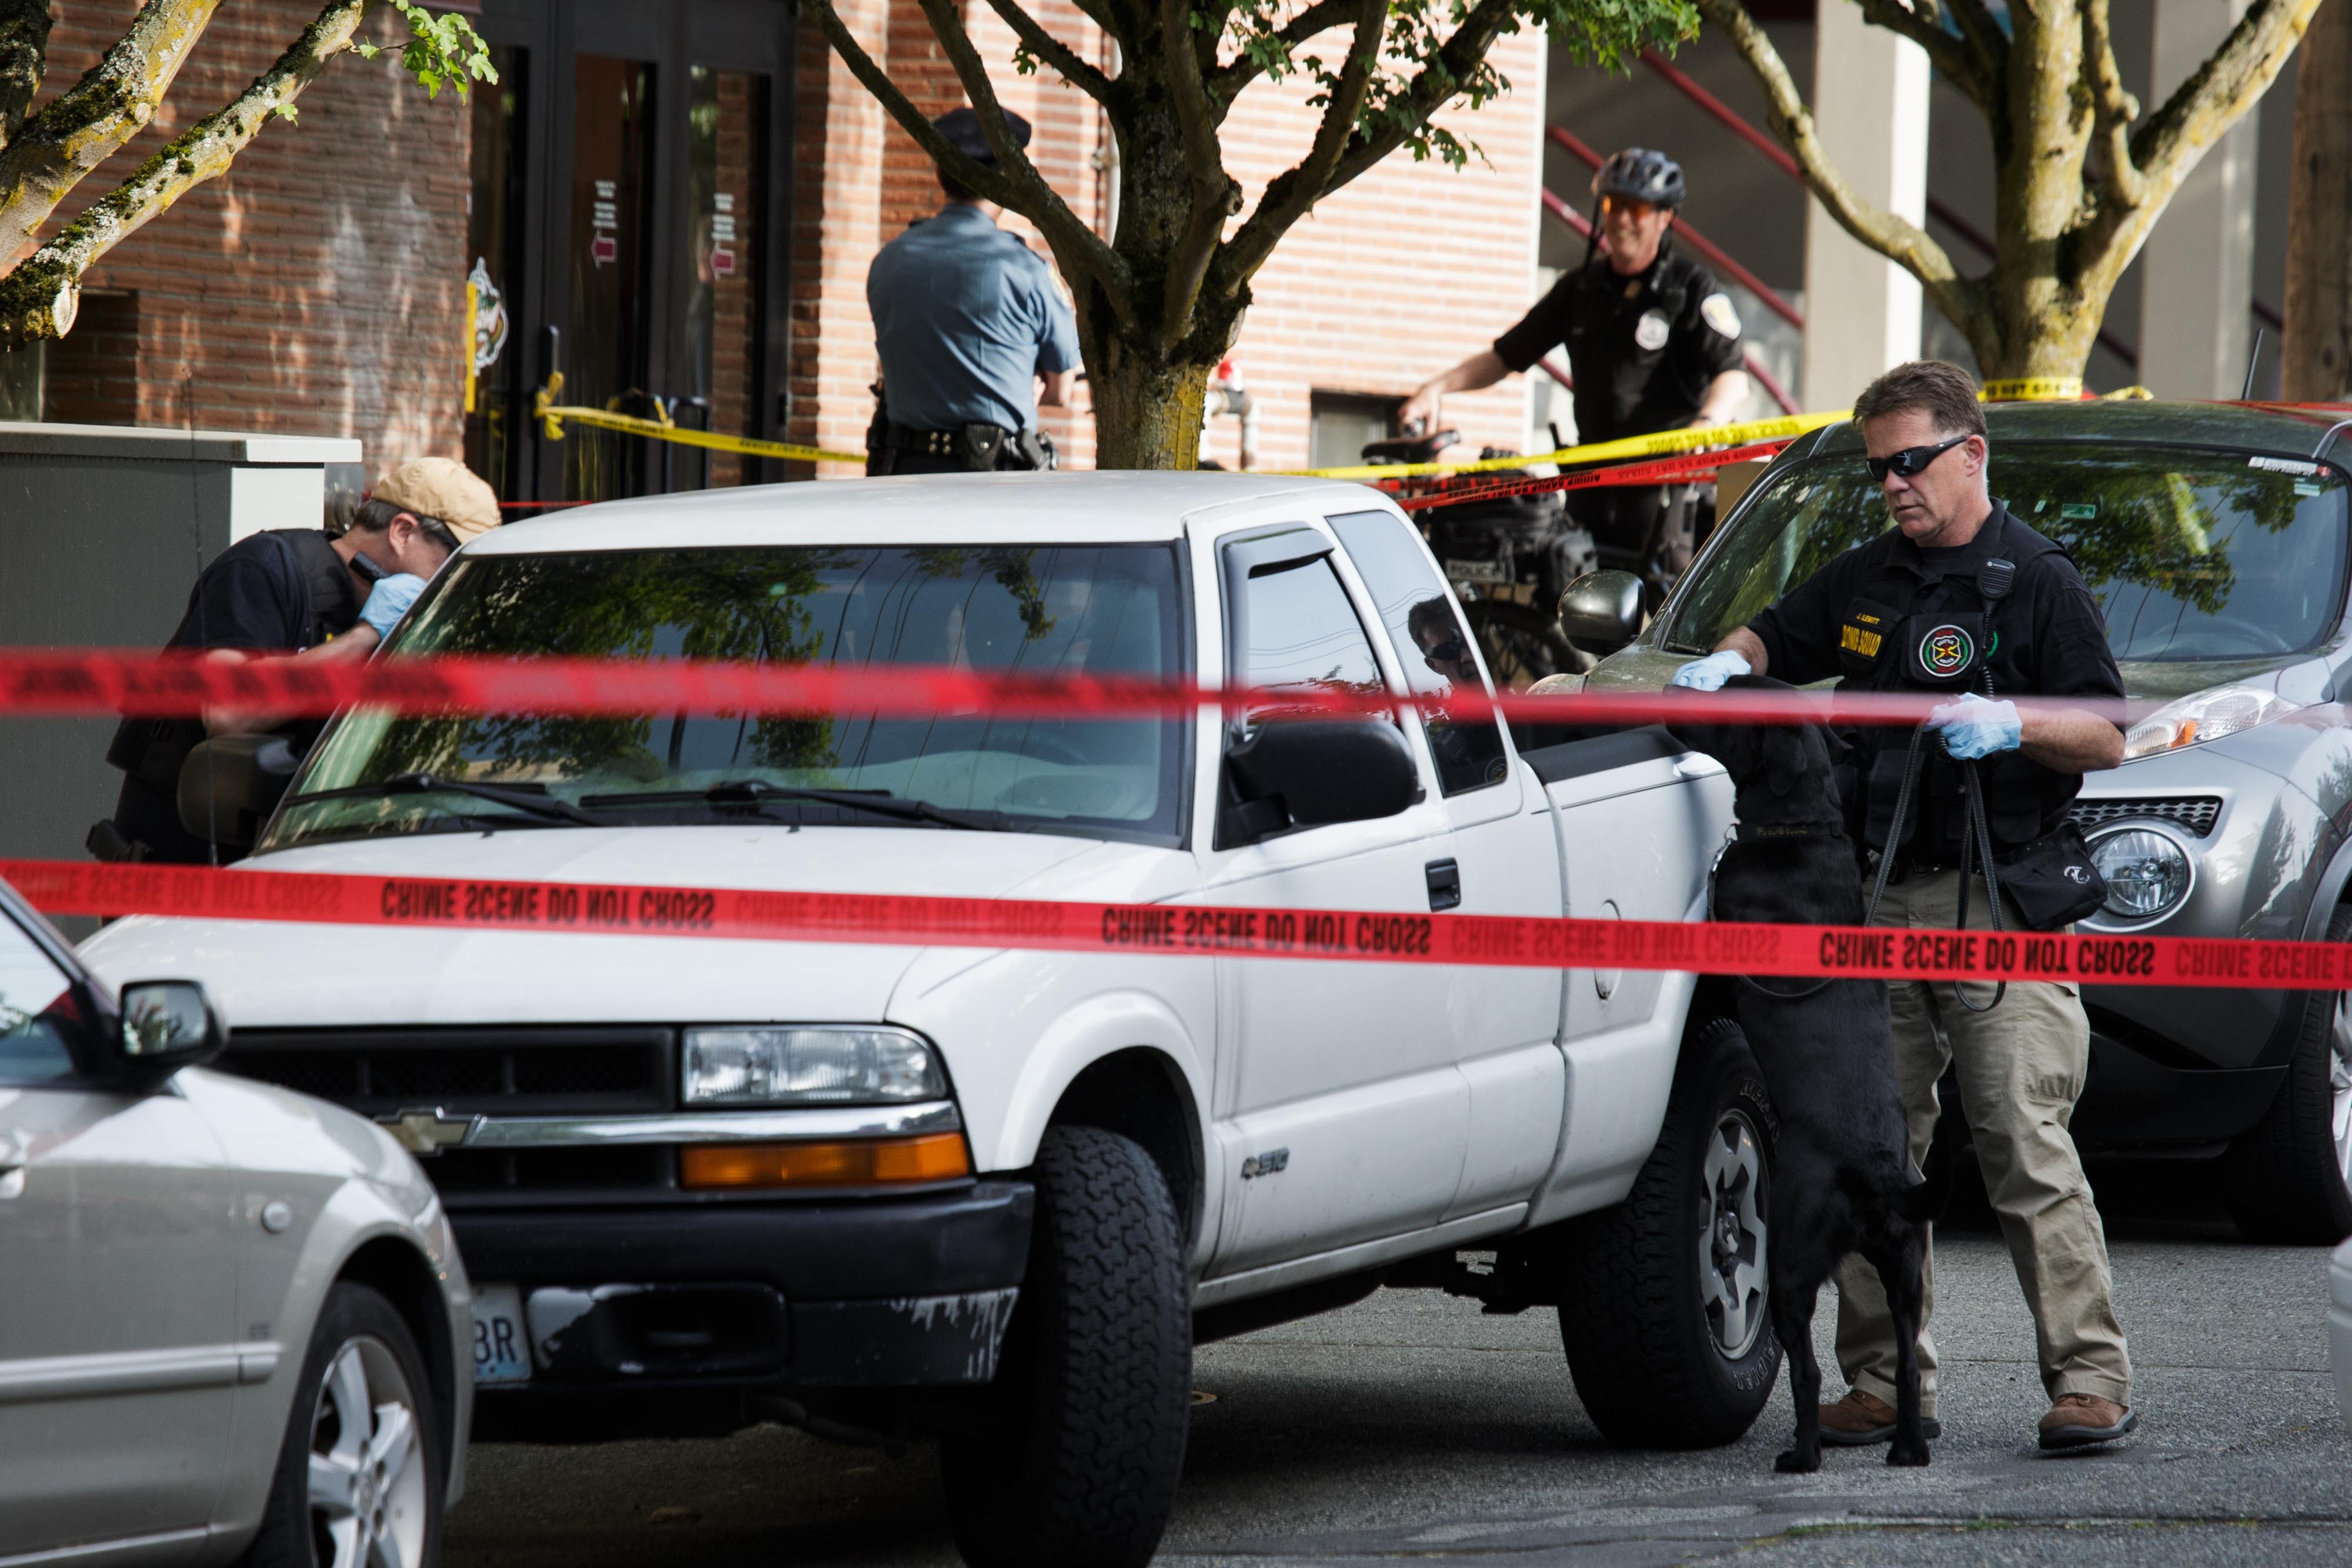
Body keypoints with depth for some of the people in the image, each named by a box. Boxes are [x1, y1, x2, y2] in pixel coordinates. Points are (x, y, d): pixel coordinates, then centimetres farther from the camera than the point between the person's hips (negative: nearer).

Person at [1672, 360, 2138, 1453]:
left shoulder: (2036, 583, -1)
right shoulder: (1867, 581, 17)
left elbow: (2106, 738, -5)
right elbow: (1777, 638, 30)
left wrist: (2011, 724, -22)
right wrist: (1727, 665, 7)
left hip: (1999, 903, -6)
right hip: (1878, 904, 6)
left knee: (2025, 1145, -11)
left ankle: (2090, 1375, -9)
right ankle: (1884, 1381, 8)